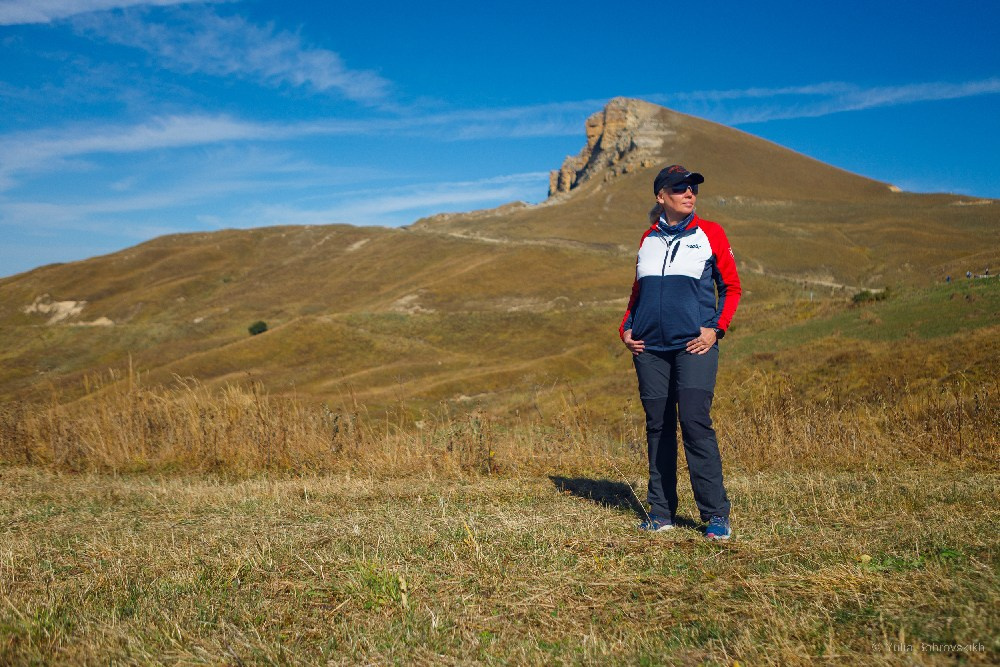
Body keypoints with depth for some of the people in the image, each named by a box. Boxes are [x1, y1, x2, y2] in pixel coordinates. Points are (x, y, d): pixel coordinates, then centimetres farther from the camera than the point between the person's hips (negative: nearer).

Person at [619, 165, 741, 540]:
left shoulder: (710, 234, 5)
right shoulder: (649, 238, 14)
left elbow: (731, 287, 7)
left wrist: (716, 328, -6)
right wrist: (626, 328, 8)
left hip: (694, 344, -3)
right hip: (649, 347, 4)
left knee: (695, 421, -14)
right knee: (657, 426, 5)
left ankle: (716, 515, -6)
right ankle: (661, 512, 14)